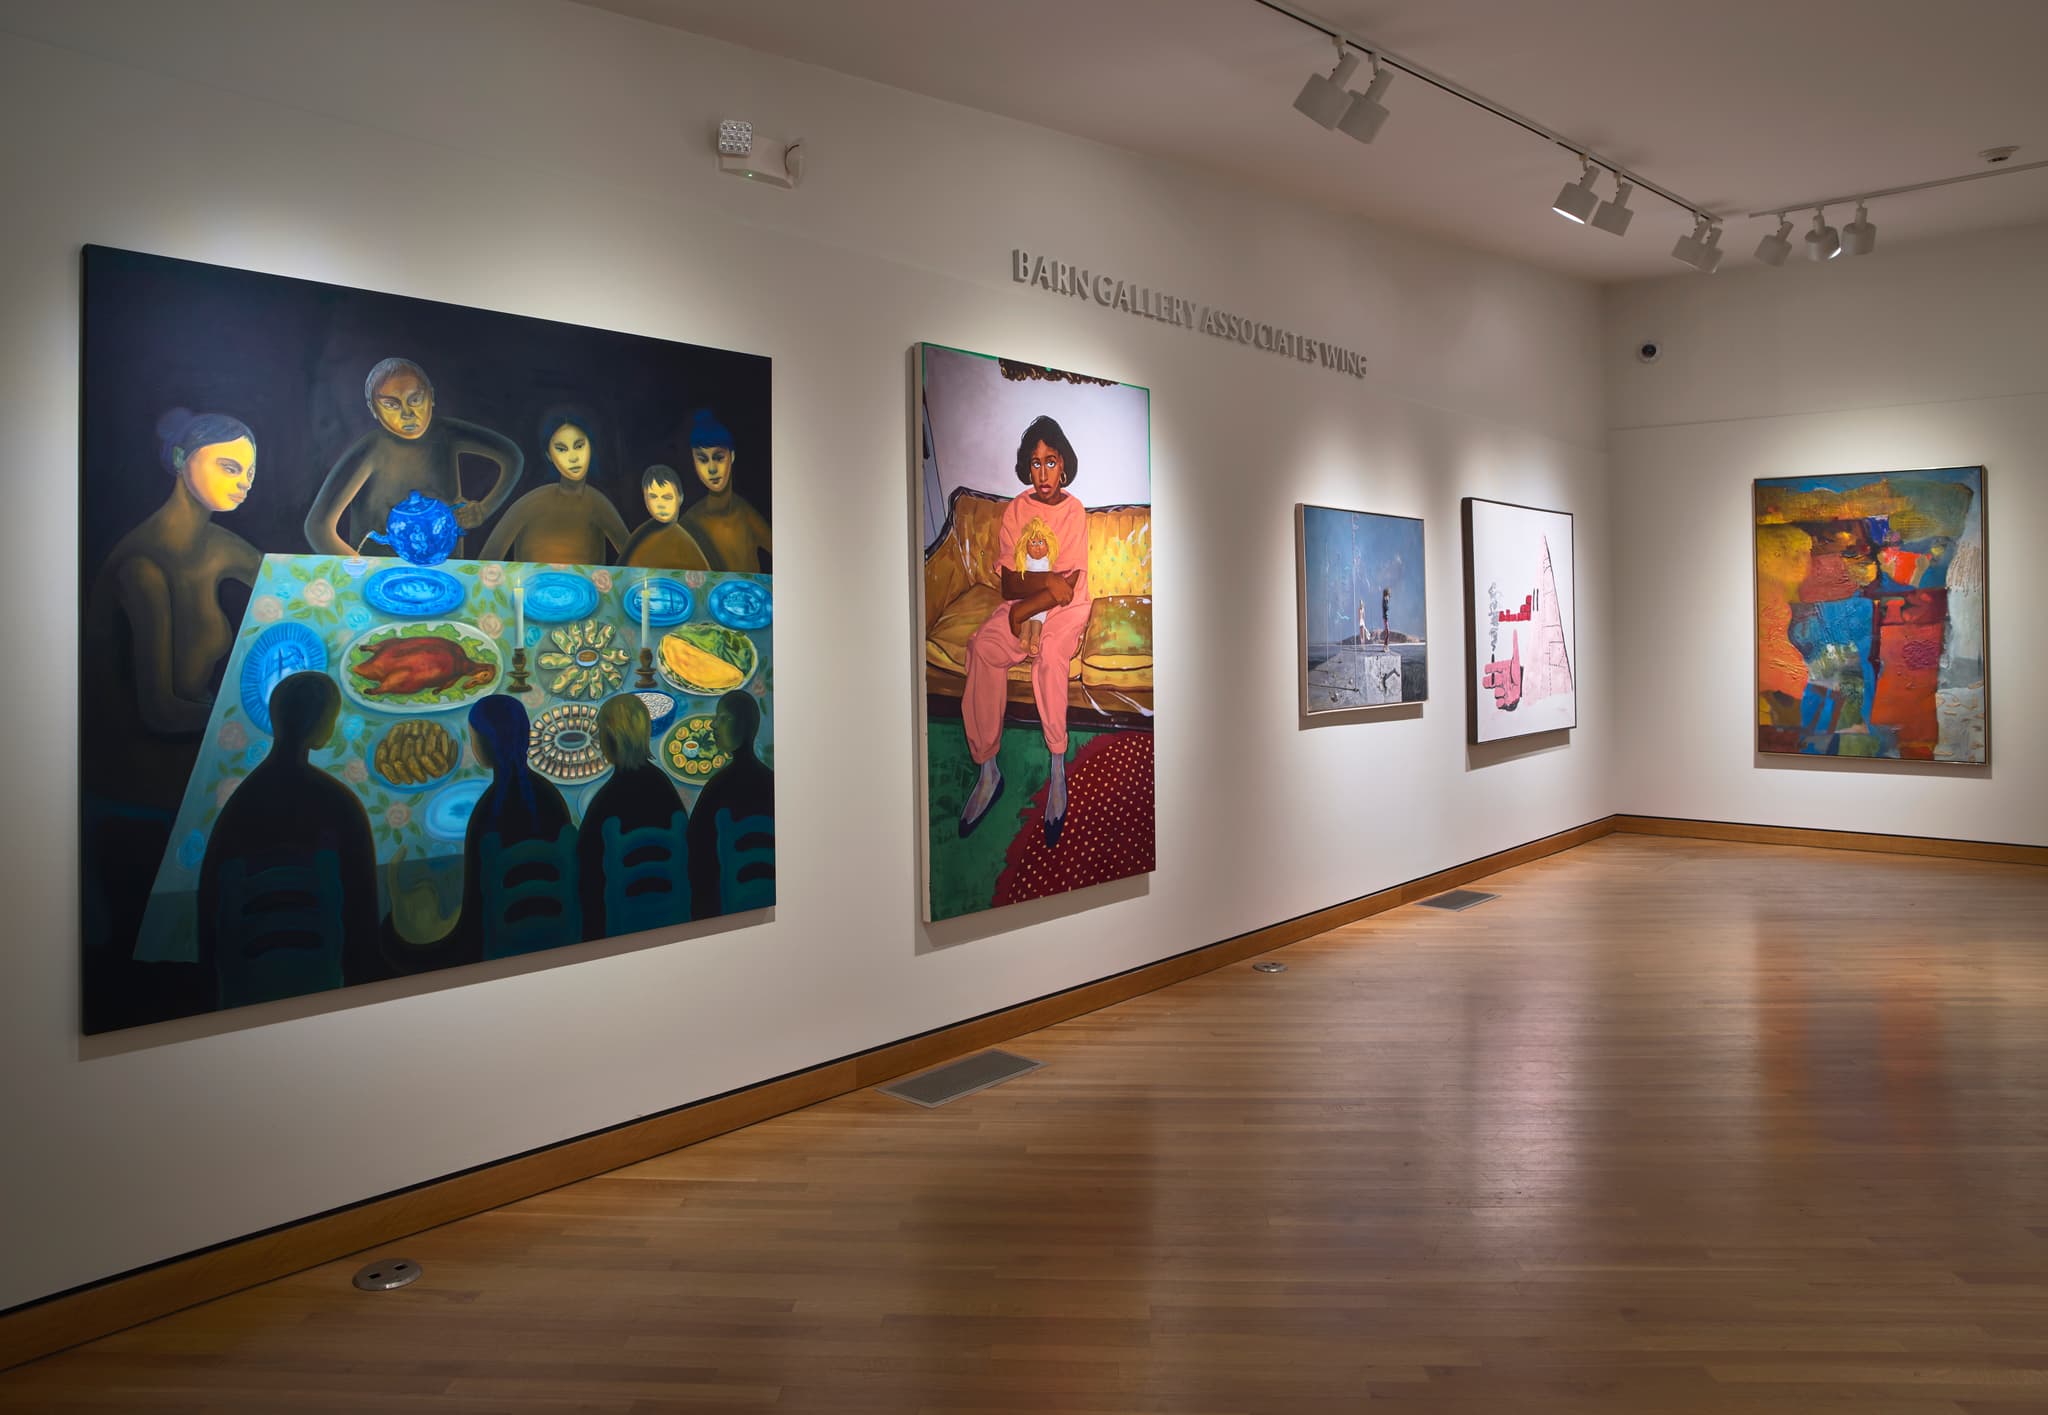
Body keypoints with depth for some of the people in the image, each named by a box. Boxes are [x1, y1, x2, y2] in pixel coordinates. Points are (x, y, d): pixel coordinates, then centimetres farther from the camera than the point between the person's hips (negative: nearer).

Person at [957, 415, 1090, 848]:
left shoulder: (1075, 511, -4)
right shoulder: (1016, 509, 4)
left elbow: (1069, 586, -11)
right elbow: (1009, 585, -2)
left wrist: (1027, 608, -17)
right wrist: (1047, 581, -19)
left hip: (1067, 606, -3)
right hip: (1019, 605, 3)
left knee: (1050, 648, -38)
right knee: (982, 646, -29)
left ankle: (1058, 768, -32)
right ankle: (987, 770, -27)